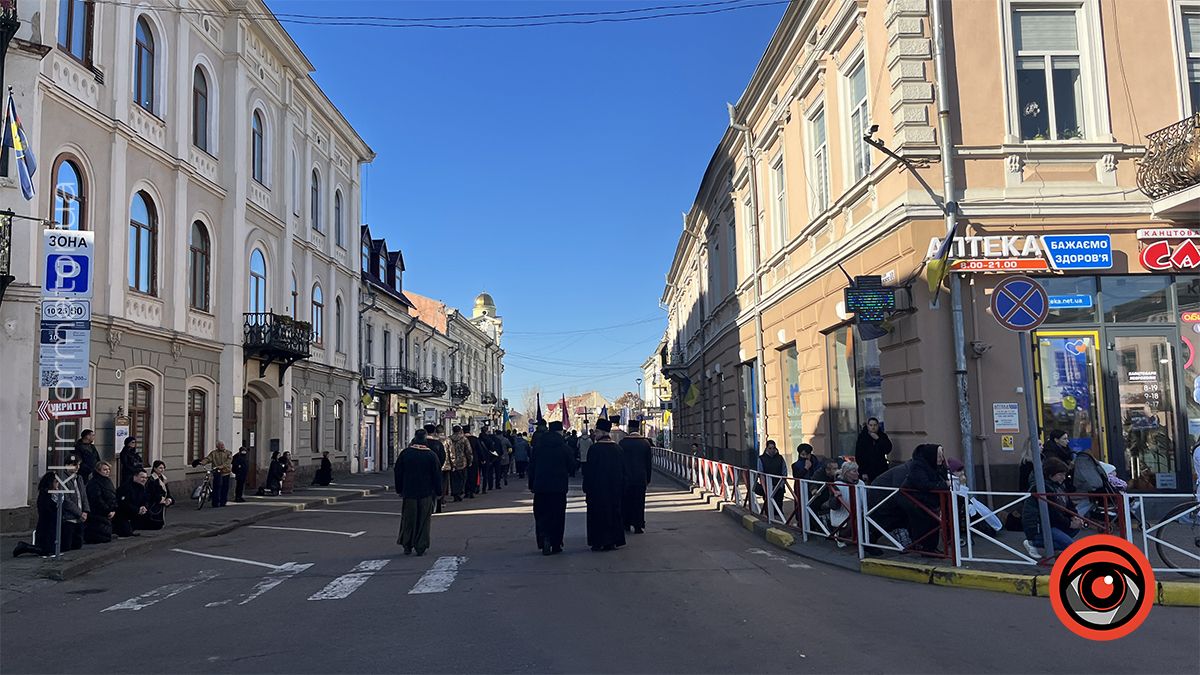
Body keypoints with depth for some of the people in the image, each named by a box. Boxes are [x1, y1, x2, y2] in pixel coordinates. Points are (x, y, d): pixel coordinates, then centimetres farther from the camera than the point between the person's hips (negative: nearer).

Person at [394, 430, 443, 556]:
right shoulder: (431, 455, -6)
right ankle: (420, 548, 6)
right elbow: (437, 475, -2)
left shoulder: (405, 453, -3)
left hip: (408, 492, 1)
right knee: (423, 520, 6)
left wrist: (399, 490, 13)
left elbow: (398, 473, 4)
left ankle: (407, 546, 16)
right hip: (426, 493, -1)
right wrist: (438, 492, 7)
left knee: (408, 520, 12)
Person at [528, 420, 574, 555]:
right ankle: (556, 545, 9)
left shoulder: (539, 447, 2)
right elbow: (571, 467, 0)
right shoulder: (565, 448, -5)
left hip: (540, 487, 1)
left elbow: (531, 467, 4)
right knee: (557, 516, 7)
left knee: (541, 515, 9)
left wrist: (531, 485, 11)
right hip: (559, 487, -1)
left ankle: (544, 538, -11)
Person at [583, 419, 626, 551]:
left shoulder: (594, 448, -14)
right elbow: (622, 469, 8)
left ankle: (599, 542, 2)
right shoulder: (617, 448, 4)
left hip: (597, 486, -5)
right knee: (613, 512, 12)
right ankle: (612, 541, 14)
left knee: (598, 514, 2)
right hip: (614, 488, 5)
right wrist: (621, 488, 15)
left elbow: (589, 469, -13)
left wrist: (586, 488, -6)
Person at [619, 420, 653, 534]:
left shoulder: (623, 442, -7)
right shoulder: (645, 442, -2)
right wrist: (648, 478, 10)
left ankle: (626, 524, 17)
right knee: (639, 502, 5)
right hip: (641, 477, 1)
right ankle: (638, 526, 4)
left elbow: (619, 460, -3)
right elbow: (649, 462, 2)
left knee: (625, 502, 12)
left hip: (626, 477, -1)